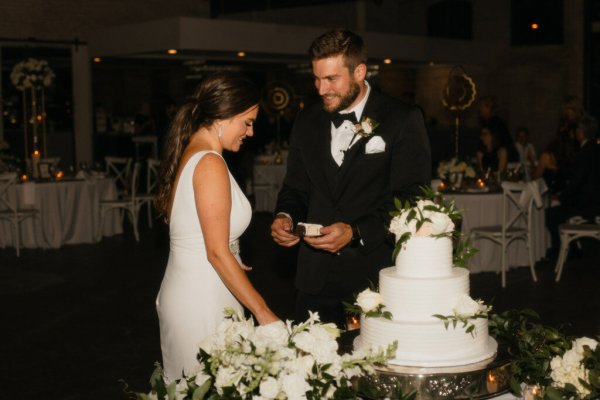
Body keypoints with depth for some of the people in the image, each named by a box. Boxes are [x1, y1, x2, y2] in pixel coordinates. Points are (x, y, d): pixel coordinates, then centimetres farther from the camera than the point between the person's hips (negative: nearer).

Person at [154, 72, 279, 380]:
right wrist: (263, 312, -17)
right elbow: (218, 252, -20)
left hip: (181, 294, 10)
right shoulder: (210, 163, -17)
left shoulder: (186, 155, 10)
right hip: (203, 303, -10)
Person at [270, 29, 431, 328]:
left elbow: (410, 199, -10)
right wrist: (284, 215, -4)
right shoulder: (307, 122, 11)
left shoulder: (403, 120, -5)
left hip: (378, 277, -4)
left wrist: (355, 232, -20)